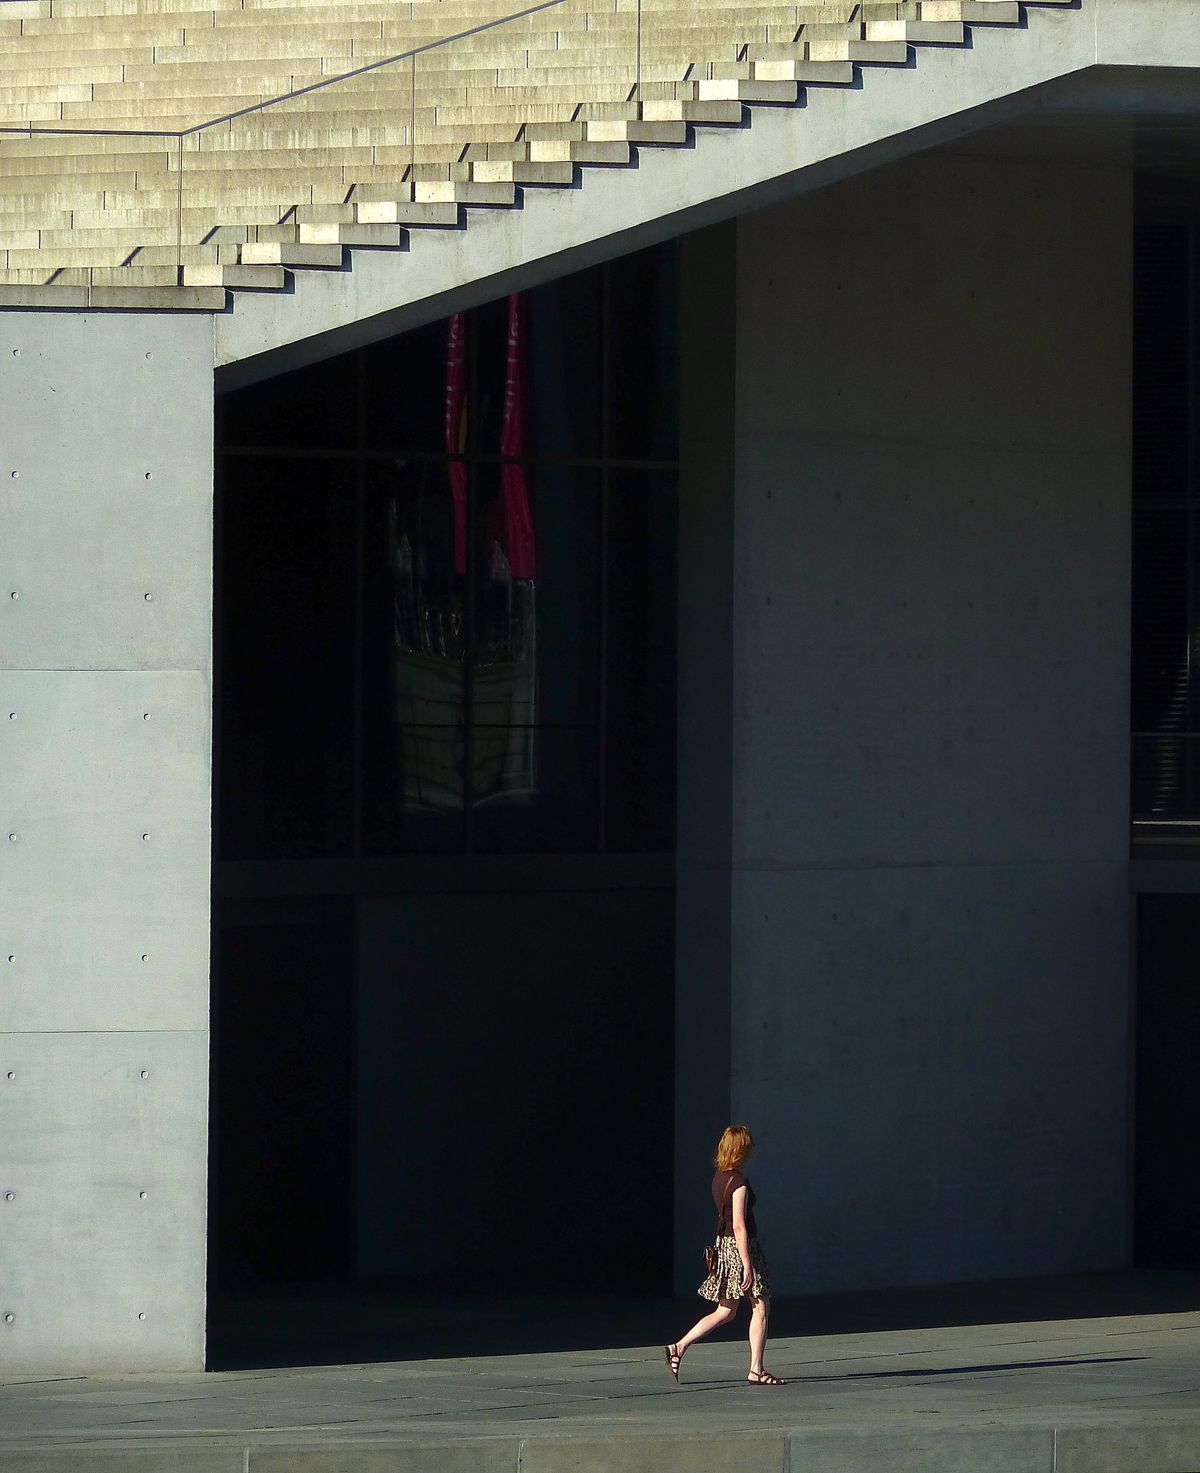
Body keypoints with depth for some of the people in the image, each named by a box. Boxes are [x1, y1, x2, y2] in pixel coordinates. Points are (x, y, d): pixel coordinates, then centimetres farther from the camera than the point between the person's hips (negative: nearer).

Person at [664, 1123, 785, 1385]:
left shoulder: (719, 1177, 10)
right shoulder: (739, 1182, -17)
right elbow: (739, 1226, -20)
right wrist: (747, 1265, -19)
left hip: (723, 1244, 9)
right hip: (739, 1247, -9)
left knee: (725, 1312, 15)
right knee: (761, 1307, 1)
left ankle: (678, 1347, 8)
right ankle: (756, 1370, 2)